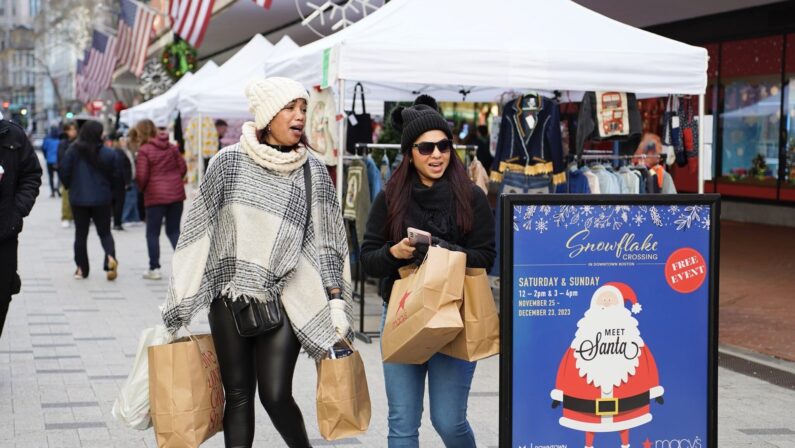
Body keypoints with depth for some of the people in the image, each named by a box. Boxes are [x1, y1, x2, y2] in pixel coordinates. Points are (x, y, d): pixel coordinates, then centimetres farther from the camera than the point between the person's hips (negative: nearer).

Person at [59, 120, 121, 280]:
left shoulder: (73, 151, -8)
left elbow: (64, 172, -5)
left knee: (81, 233, 12)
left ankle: (81, 268, 13)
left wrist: (70, 186, 15)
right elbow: (116, 177, -2)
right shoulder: (108, 153, -8)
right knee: (104, 232, 10)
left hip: (78, 199, 0)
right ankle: (110, 257, -17)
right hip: (102, 199, 0)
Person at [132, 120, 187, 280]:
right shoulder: (172, 147, 7)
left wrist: (141, 188, 8)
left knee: (152, 233, 6)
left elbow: (141, 176, -11)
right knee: (174, 230, 14)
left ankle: (154, 268, 6)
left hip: (155, 196, -5)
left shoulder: (144, 151, -10)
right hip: (176, 194, 5)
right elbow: (183, 167, 8)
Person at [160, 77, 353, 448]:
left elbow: (325, 242, 4)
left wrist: (336, 302, -3)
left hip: (283, 302, -1)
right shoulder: (229, 162, -2)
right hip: (230, 298, 1)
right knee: (238, 396, 6)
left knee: (276, 396, -6)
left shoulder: (312, 170, 0)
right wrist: (179, 304, 4)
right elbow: (199, 230, 4)